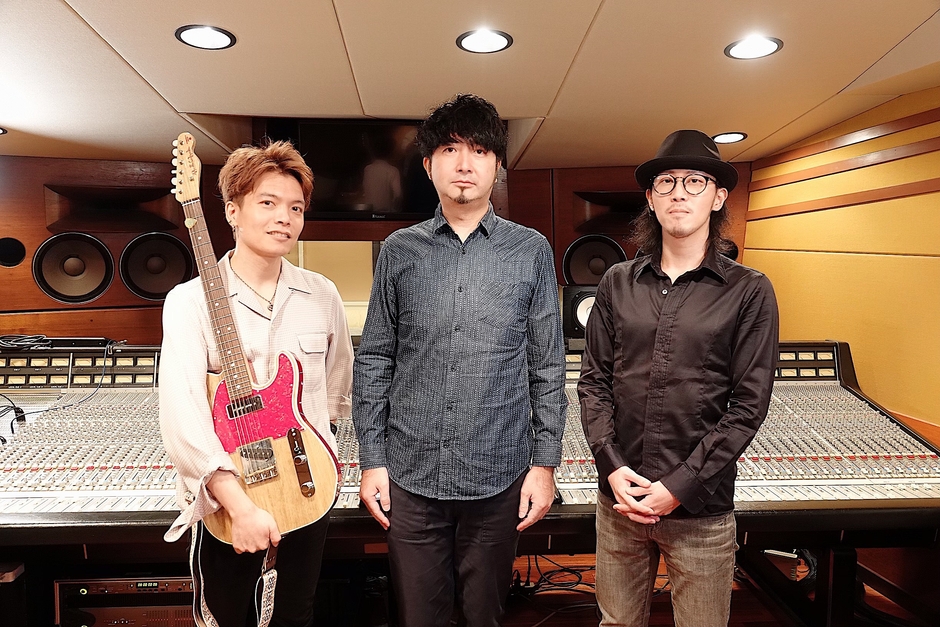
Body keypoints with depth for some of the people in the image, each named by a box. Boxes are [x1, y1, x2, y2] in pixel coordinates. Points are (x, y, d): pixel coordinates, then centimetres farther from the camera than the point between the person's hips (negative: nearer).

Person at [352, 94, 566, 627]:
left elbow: (548, 368, 2)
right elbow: (373, 362, 4)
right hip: (410, 474, 1)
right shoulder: (400, 251, 3)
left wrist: (545, 463, -1)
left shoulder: (531, 251, 1)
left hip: (498, 477, 0)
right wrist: (372, 459, 1)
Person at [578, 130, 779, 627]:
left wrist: (678, 487, -11)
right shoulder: (618, 283, 4)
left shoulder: (749, 292, -4)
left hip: (700, 509, -2)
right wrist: (612, 465, -7)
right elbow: (594, 382, 4)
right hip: (619, 497, 3)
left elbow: (748, 407, -7)